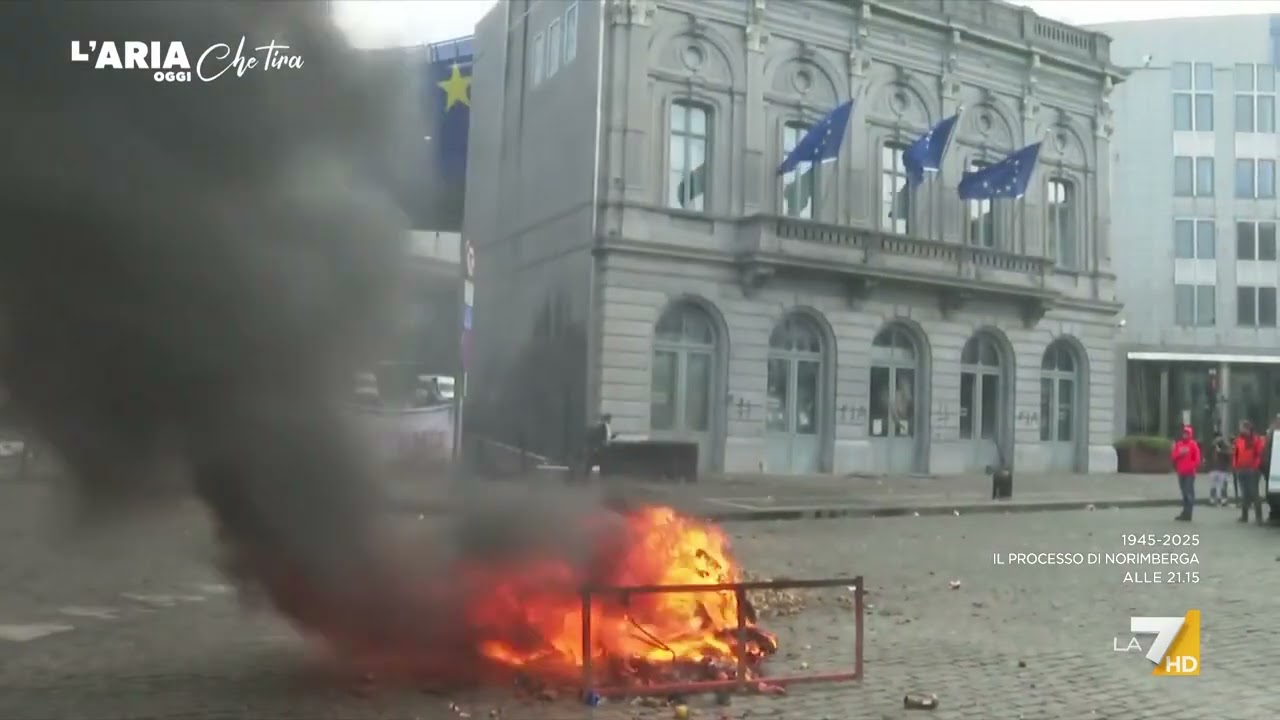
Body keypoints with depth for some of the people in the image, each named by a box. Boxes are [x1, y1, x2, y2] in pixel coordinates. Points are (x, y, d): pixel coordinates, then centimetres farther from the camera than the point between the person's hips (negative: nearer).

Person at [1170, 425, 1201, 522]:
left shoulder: (1193, 444, -4)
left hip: (1189, 473, -6)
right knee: (1184, 493, 11)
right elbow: (1173, 456, 7)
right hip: (1181, 473, 6)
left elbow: (1197, 459, -9)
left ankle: (1187, 514, -7)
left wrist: (1192, 468, -14)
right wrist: (1180, 453, -10)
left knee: (1189, 493, -7)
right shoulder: (1178, 444, 12)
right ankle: (1185, 513, 16)